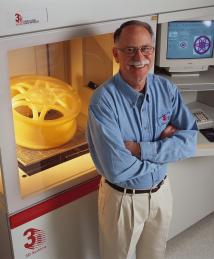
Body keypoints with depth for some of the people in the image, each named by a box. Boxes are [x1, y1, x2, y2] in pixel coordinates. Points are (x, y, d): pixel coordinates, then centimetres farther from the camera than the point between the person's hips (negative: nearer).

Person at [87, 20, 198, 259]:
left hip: (161, 192, 5)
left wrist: (139, 149, -26)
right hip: (122, 197, -4)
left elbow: (189, 142, -15)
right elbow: (117, 169, -31)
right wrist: (163, 147, -18)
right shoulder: (103, 100, -26)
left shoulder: (167, 89, -9)